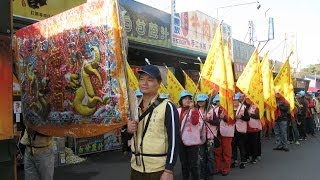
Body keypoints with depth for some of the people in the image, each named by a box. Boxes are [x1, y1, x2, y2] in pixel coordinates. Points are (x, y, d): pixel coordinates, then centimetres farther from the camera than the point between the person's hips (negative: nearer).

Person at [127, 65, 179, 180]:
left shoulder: (167, 107, -11)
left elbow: (174, 140, -13)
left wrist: (169, 170, -16)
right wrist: (128, 129, -5)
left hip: (158, 170, -5)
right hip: (135, 168, 5)